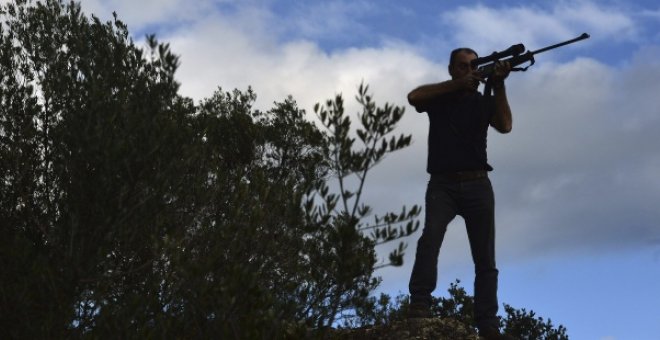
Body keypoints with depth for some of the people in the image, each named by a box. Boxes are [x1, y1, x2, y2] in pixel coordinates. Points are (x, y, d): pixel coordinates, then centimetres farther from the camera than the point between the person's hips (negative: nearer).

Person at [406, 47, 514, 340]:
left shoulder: (484, 101, 13)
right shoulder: (439, 96, 11)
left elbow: (505, 126, -5)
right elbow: (413, 97, -11)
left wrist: (498, 85, -13)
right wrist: (458, 84, -13)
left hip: (477, 185, 2)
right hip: (443, 184, -2)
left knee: (485, 258, -2)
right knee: (431, 236, -26)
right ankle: (419, 304, -31)